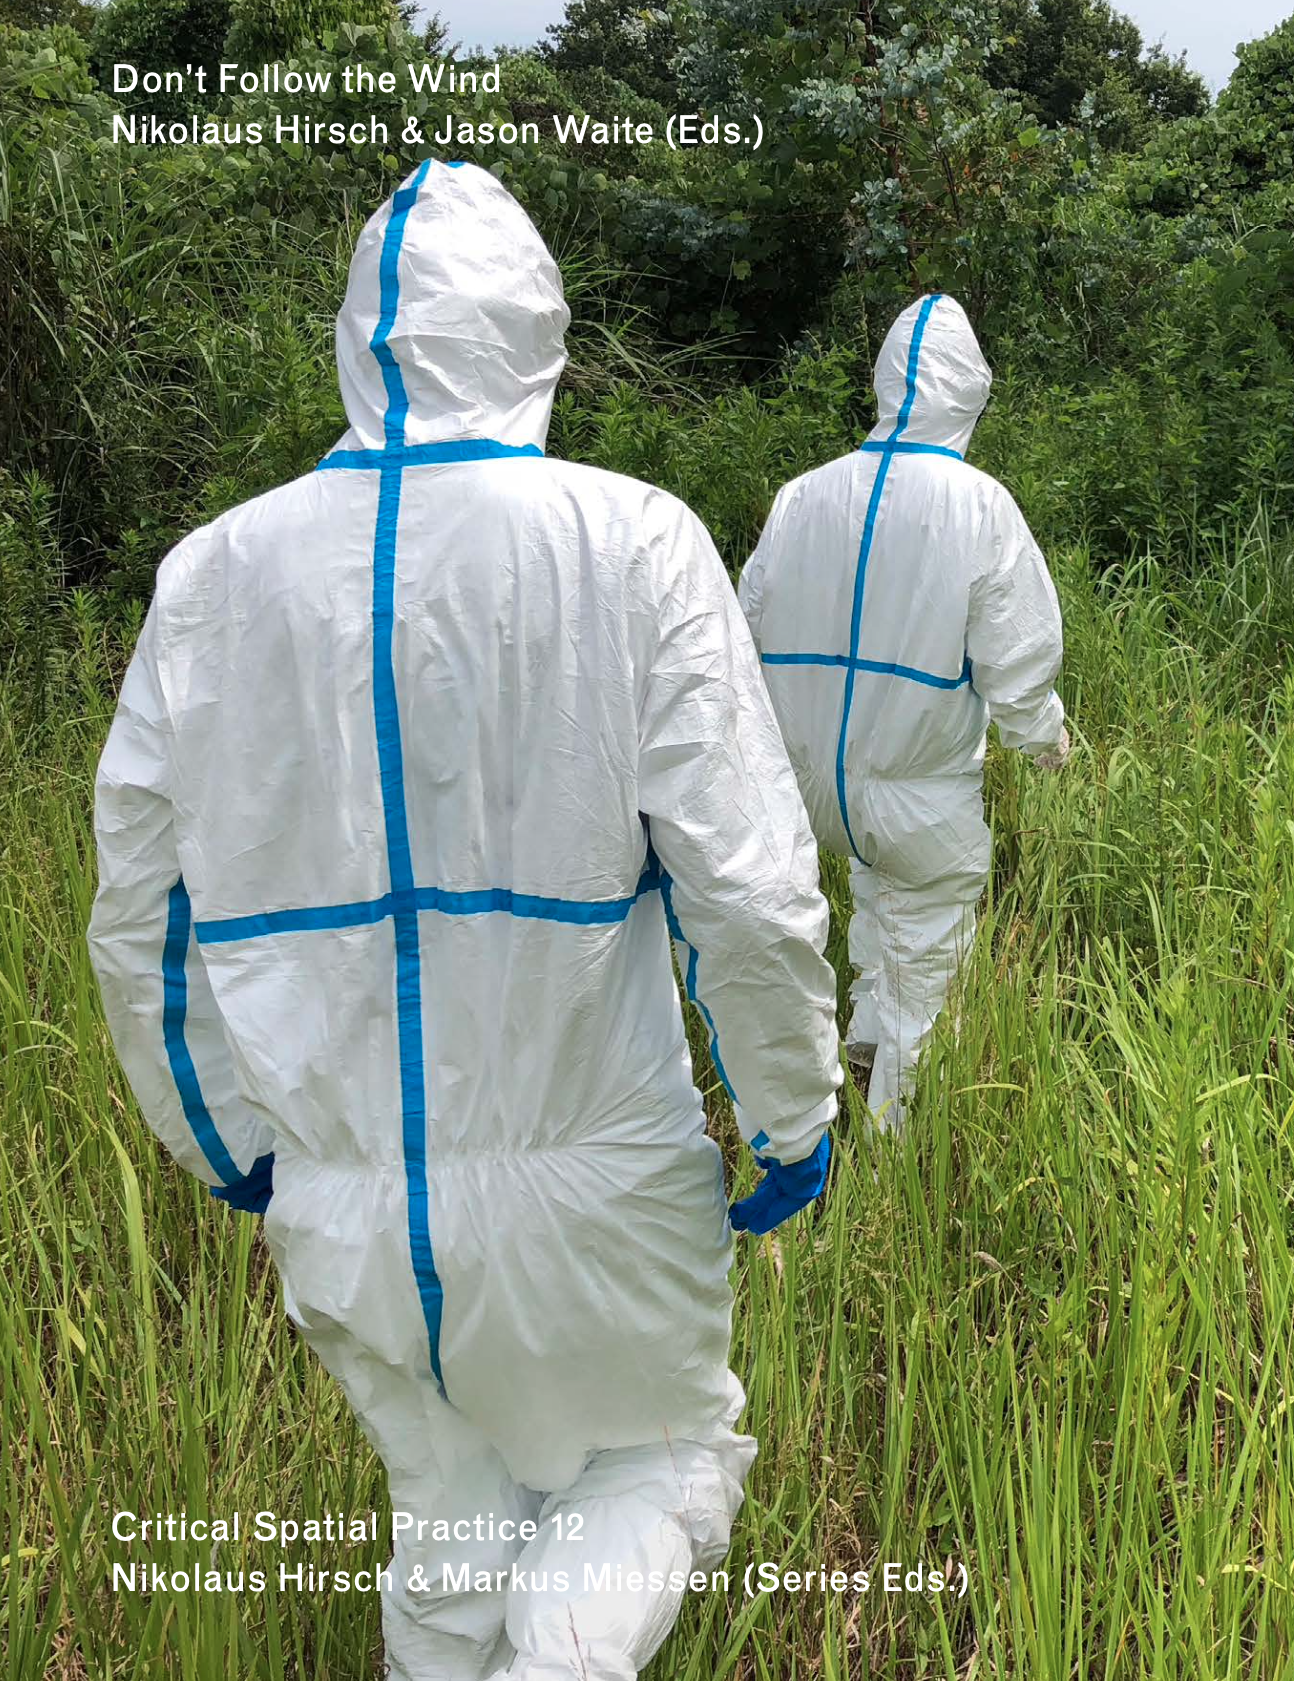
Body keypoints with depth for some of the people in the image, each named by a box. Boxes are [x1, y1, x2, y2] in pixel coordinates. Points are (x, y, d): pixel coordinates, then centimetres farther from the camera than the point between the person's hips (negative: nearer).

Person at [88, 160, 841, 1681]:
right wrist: (791, 1111, 2)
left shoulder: (217, 570, -2)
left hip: (335, 1197, 4)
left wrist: (215, 1136, 18)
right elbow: (744, 880, -13)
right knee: (670, 1453, 21)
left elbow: (141, 911, 4)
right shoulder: (630, 543, -12)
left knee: (448, 1511, 24)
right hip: (590, 1178, -3)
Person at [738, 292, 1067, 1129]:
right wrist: (1049, 739, 7)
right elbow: (1016, 664, -12)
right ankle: (896, 1112, 22)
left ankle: (867, 1026, 30)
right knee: (925, 953, 11)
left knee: (876, 875, 32)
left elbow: (752, 627, 6)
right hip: (923, 787, -4)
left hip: (812, 783, 5)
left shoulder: (803, 495, -2)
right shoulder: (980, 505, -14)